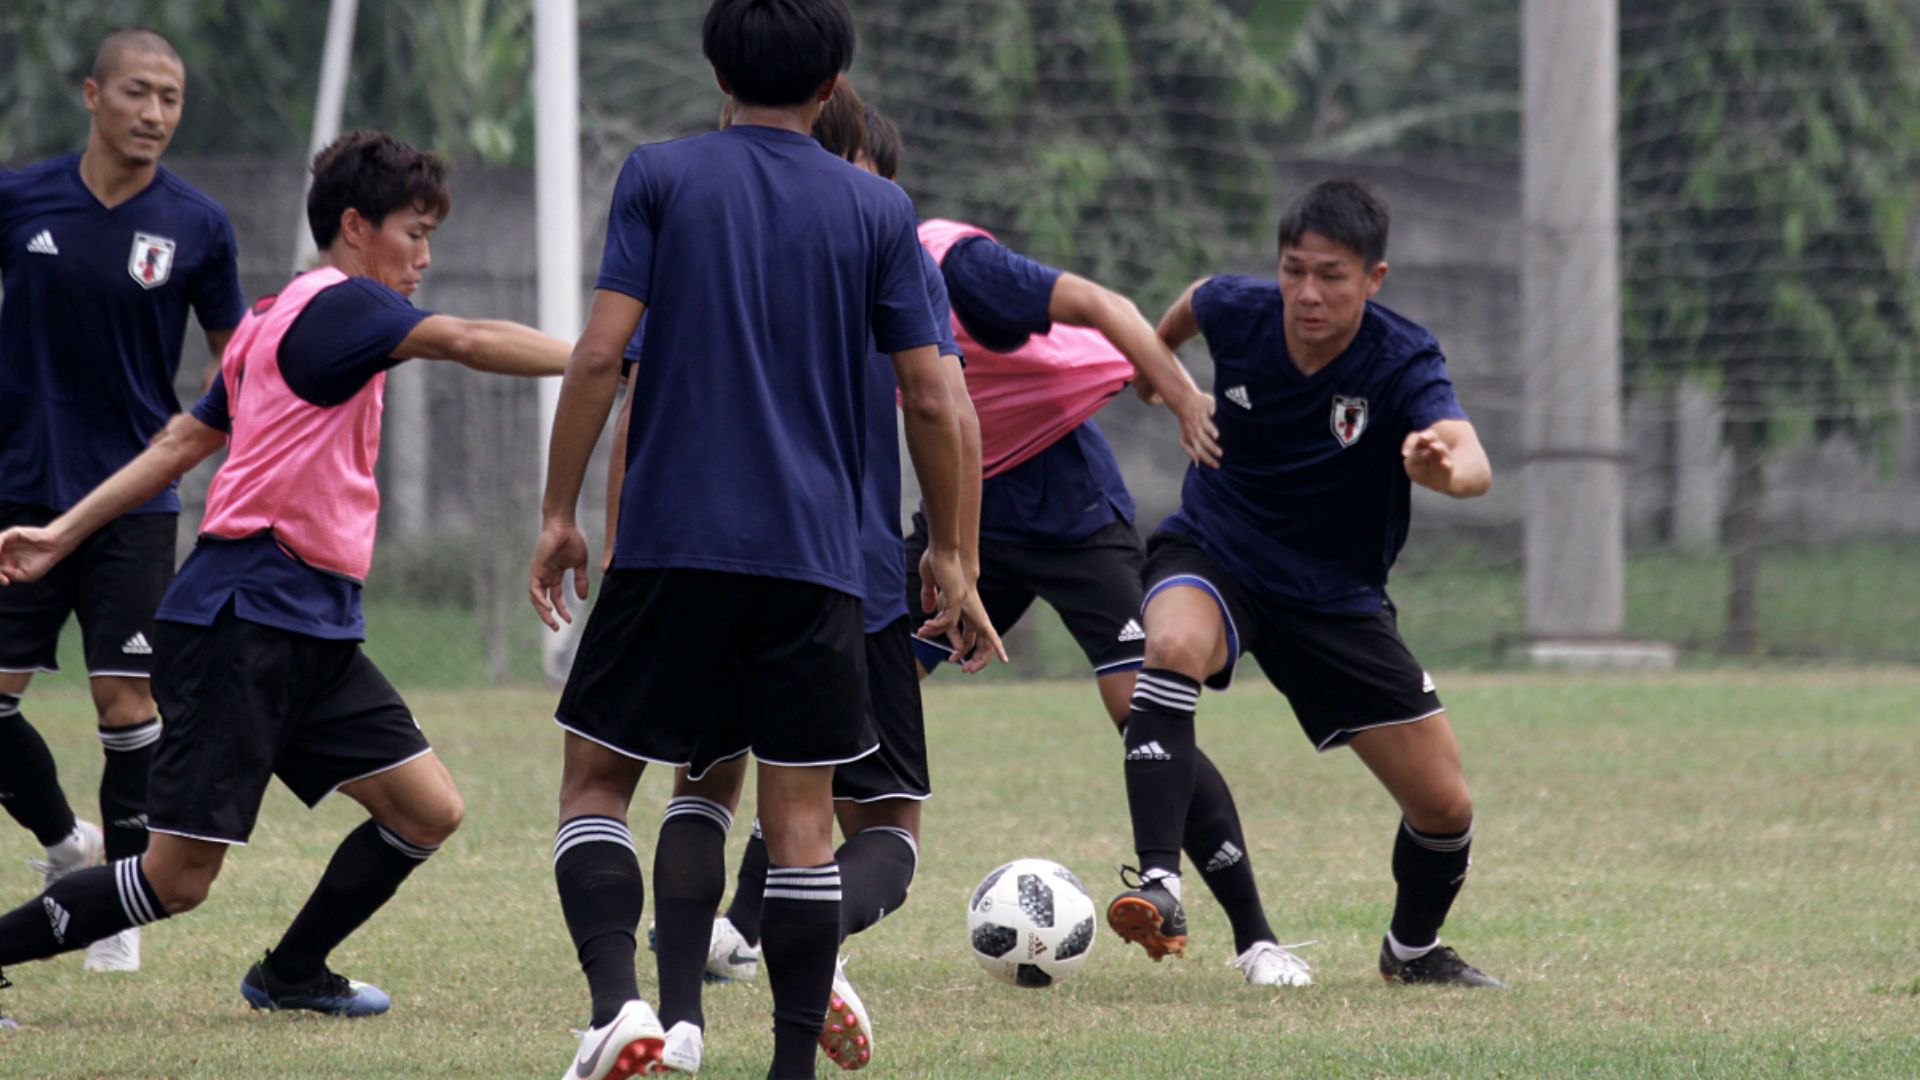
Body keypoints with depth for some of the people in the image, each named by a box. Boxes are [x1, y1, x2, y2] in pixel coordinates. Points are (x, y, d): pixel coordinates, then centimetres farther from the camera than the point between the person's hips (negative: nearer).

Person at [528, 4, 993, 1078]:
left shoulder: (661, 178, 2)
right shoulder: (880, 209, 5)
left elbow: (600, 355, -6)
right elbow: (932, 402, 3)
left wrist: (560, 514, 1)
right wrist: (950, 555, 13)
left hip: (671, 545, -1)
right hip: (815, 557, 1)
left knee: (596, 781, 7)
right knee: (802, 818, 5)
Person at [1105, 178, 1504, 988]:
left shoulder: (1402, 360, -23)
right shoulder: (1238, 312, -15)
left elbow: (1474, 464, -42)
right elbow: (1194, 304, 12)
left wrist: (1444, 467, -66)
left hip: (1337, 595, 0)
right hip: (1213, 555, 0)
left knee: (1445, 805, 0)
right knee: (1174, 646, -37)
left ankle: (1414, 948, 32)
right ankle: (1159, 888, -43)